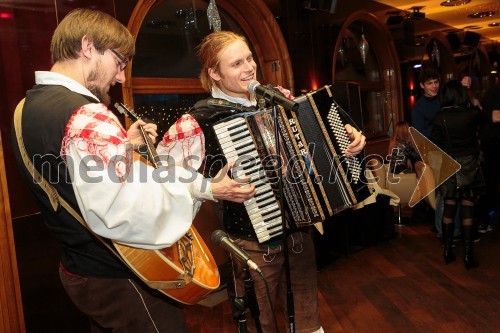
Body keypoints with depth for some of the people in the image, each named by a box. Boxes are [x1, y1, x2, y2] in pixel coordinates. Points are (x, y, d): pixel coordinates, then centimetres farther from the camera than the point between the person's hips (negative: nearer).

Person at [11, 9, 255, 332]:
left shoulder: (30, 106, 6)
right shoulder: (83, 116, -26)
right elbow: (139, 208, -36)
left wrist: (126, 146, 9)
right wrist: (207, 189, -24)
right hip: (117, 277, -9)